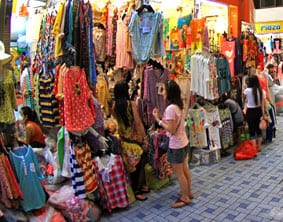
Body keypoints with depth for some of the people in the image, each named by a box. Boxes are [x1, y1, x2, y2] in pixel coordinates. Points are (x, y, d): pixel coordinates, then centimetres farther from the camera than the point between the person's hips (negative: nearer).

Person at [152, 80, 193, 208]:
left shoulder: (170, 108, -25)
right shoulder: (179, 106, 3)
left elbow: (171, 129, -24)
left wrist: (158, 119, -19)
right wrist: (162, 118, 6)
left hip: (176, 145, -9)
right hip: (183, 142, 9)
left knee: (179, 173, 6)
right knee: (184, 169, 22)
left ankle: (185, 198, 20)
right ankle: (188, 192, 38)